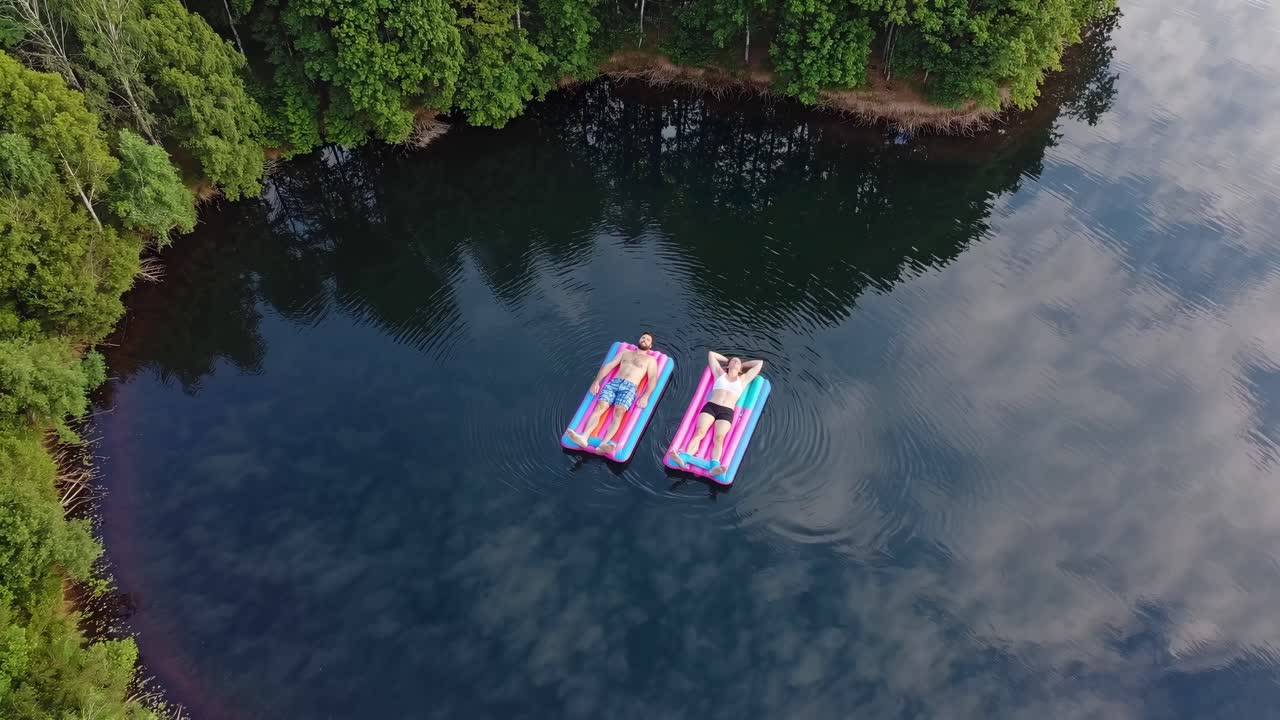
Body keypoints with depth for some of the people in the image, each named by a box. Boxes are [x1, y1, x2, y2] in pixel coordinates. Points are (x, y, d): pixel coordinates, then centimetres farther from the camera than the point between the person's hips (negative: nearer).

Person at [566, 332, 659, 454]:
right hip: (614, 382, 3)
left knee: (618, 412, -31)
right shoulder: (625, 352, 29)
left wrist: (645, 396, -12)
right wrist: (596, 381, 5)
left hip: (629, 387, -3)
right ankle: (584, 438, -45)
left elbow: (653, 379, 5)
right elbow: (608, 365, 21)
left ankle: (604, 444, -53)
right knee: (599, 407, -24)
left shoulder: (650, 360, 20)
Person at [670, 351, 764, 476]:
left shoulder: (743, 380, 25)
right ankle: (684, 459, -48)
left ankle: (714, 466, -53)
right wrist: (727, 360, 42)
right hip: (710, 406, 1)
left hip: (727, 412, -1)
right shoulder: (720, 374, 25)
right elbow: (711, 354, 34)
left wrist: (743, 364, 38)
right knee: (699, 432, -25)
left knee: (719, 438, -27)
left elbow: (759, 363, 30)